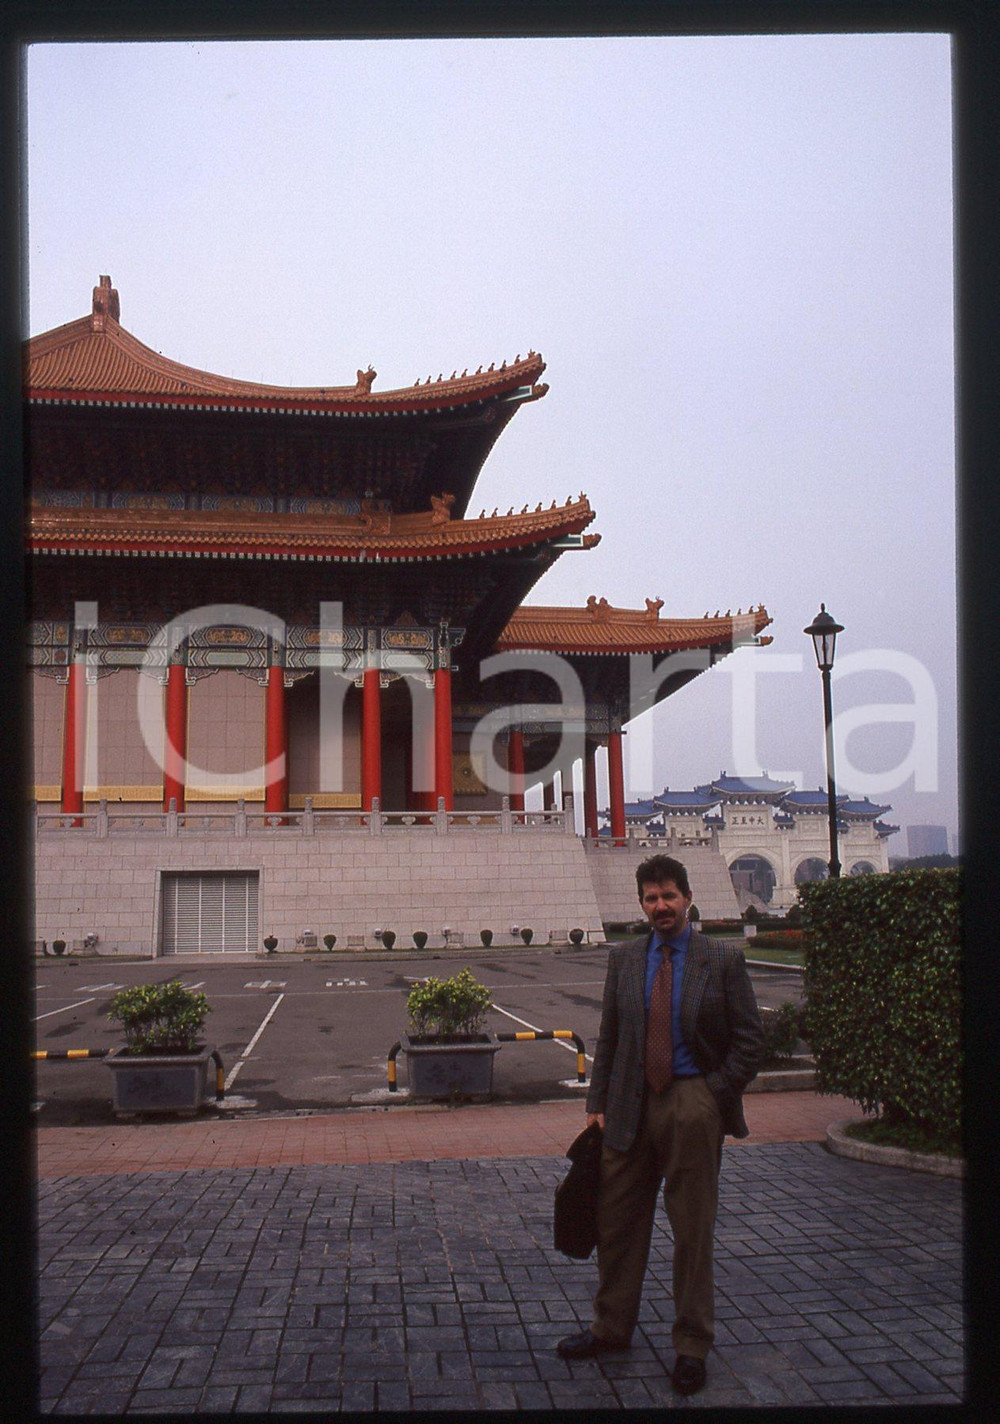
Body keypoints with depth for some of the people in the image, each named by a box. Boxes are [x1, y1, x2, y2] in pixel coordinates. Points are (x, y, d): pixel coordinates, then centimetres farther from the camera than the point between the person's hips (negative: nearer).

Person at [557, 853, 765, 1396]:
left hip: (693, 1105, -3)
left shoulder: (723, 959, -2)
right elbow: (608, 1036, 10)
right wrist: (598, 1103, 5)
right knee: (618, 1219, 11)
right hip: (630, 1103, 3)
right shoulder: (624, 958, 8)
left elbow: (749, 1041, -1)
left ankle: (691, 1346, 20)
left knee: (692, 1228, 6)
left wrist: (714, 1095, -8)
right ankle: (611, 1327, 29)